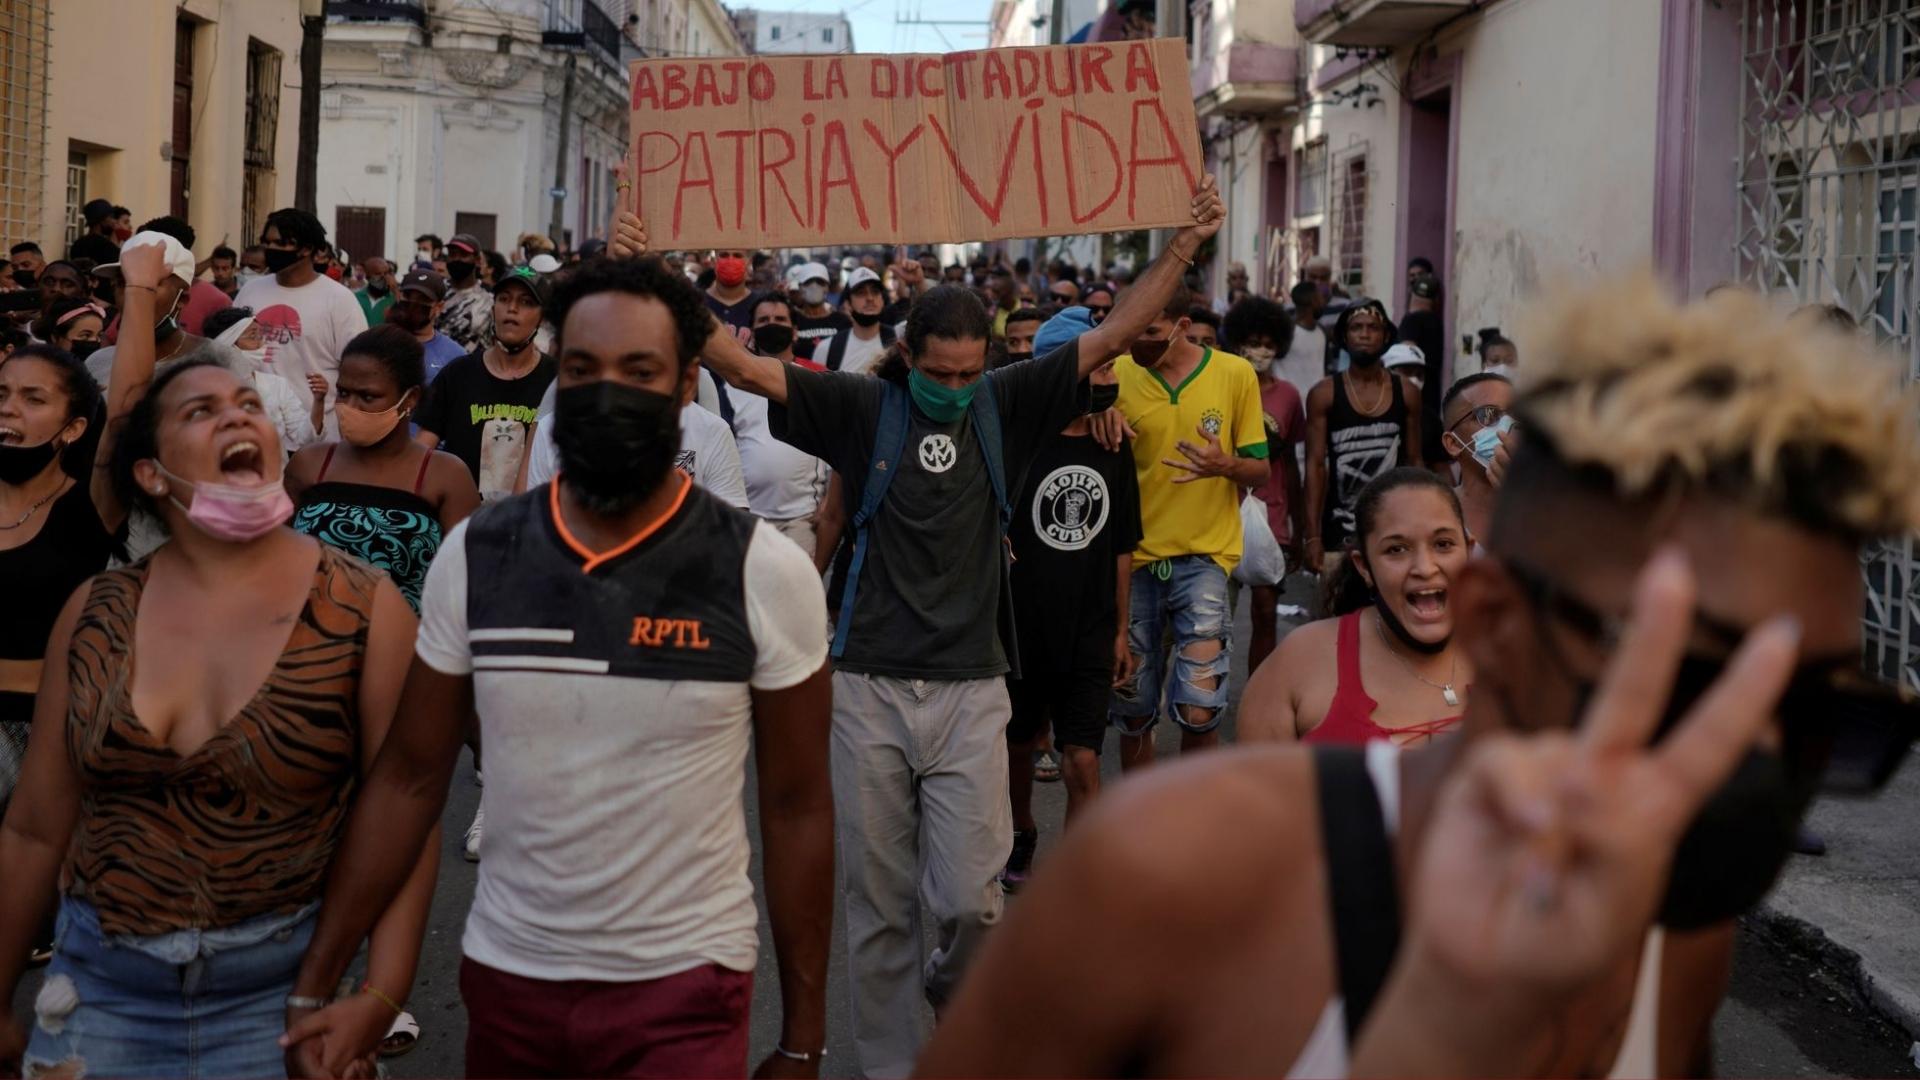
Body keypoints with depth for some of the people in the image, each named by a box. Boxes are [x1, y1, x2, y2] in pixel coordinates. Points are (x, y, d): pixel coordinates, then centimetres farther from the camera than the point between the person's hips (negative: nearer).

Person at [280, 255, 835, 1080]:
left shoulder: (765, 573, -10)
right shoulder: (473, 557, -3)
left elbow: (796, 808, -5)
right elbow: (411, 778, 2)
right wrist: (315, 984, -4)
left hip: (684, 986, -3)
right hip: (504, 976, 3)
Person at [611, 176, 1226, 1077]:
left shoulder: (1005, 407, 4)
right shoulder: (864, 409, 0)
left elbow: (1112, 336, 2)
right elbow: (737, 363, -7)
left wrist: (1185, 243, -5)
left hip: (970, 690, 1)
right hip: (871, 688, 0)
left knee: (972, 900, -2)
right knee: (879, 903, 8)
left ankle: (953, 988, 31)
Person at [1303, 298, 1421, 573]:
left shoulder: (1406, 394, 5)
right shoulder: (1324, 394, 1)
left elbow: (1413, 466, 9)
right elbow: (1315, 466, -1)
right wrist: (1312, 536, -8)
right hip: (1338, 536, -1)